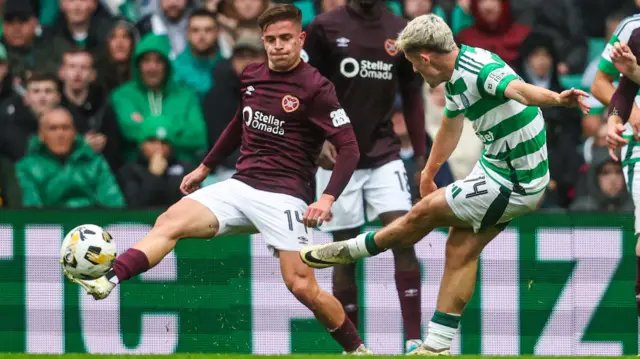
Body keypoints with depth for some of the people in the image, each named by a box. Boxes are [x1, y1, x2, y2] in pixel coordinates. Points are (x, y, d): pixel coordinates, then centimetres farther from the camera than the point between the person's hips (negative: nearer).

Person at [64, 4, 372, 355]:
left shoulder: (315, 88, -11)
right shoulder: (252, 76, 8)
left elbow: (349, 148, -13)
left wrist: (327, 199, -25)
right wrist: (205, 167, 27)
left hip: (284, 196, -6)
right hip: (240, 187, 6)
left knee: (302, 286, -13)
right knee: (171, 221, -15)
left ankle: (357, 349, 6)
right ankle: (105, 281, -29)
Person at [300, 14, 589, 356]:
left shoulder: (480, 69, -25)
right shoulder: (456, 78, 8)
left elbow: (520, 90, -45)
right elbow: (450, 127, 27)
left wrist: (556, 98, -65)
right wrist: (429, 174, 40)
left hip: (511, 185, -9)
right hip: (496, 168, 9)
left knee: (422, 215, 4)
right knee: (461, 251, 12)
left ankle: (347, 251, 24)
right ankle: (437, 346, 18)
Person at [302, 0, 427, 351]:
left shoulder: (401, 32, 5)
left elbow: (412, 98, 11)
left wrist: (421, 157, 8)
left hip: (384, 154, 2)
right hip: (337, 156, -1)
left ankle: (414, 340, -14)